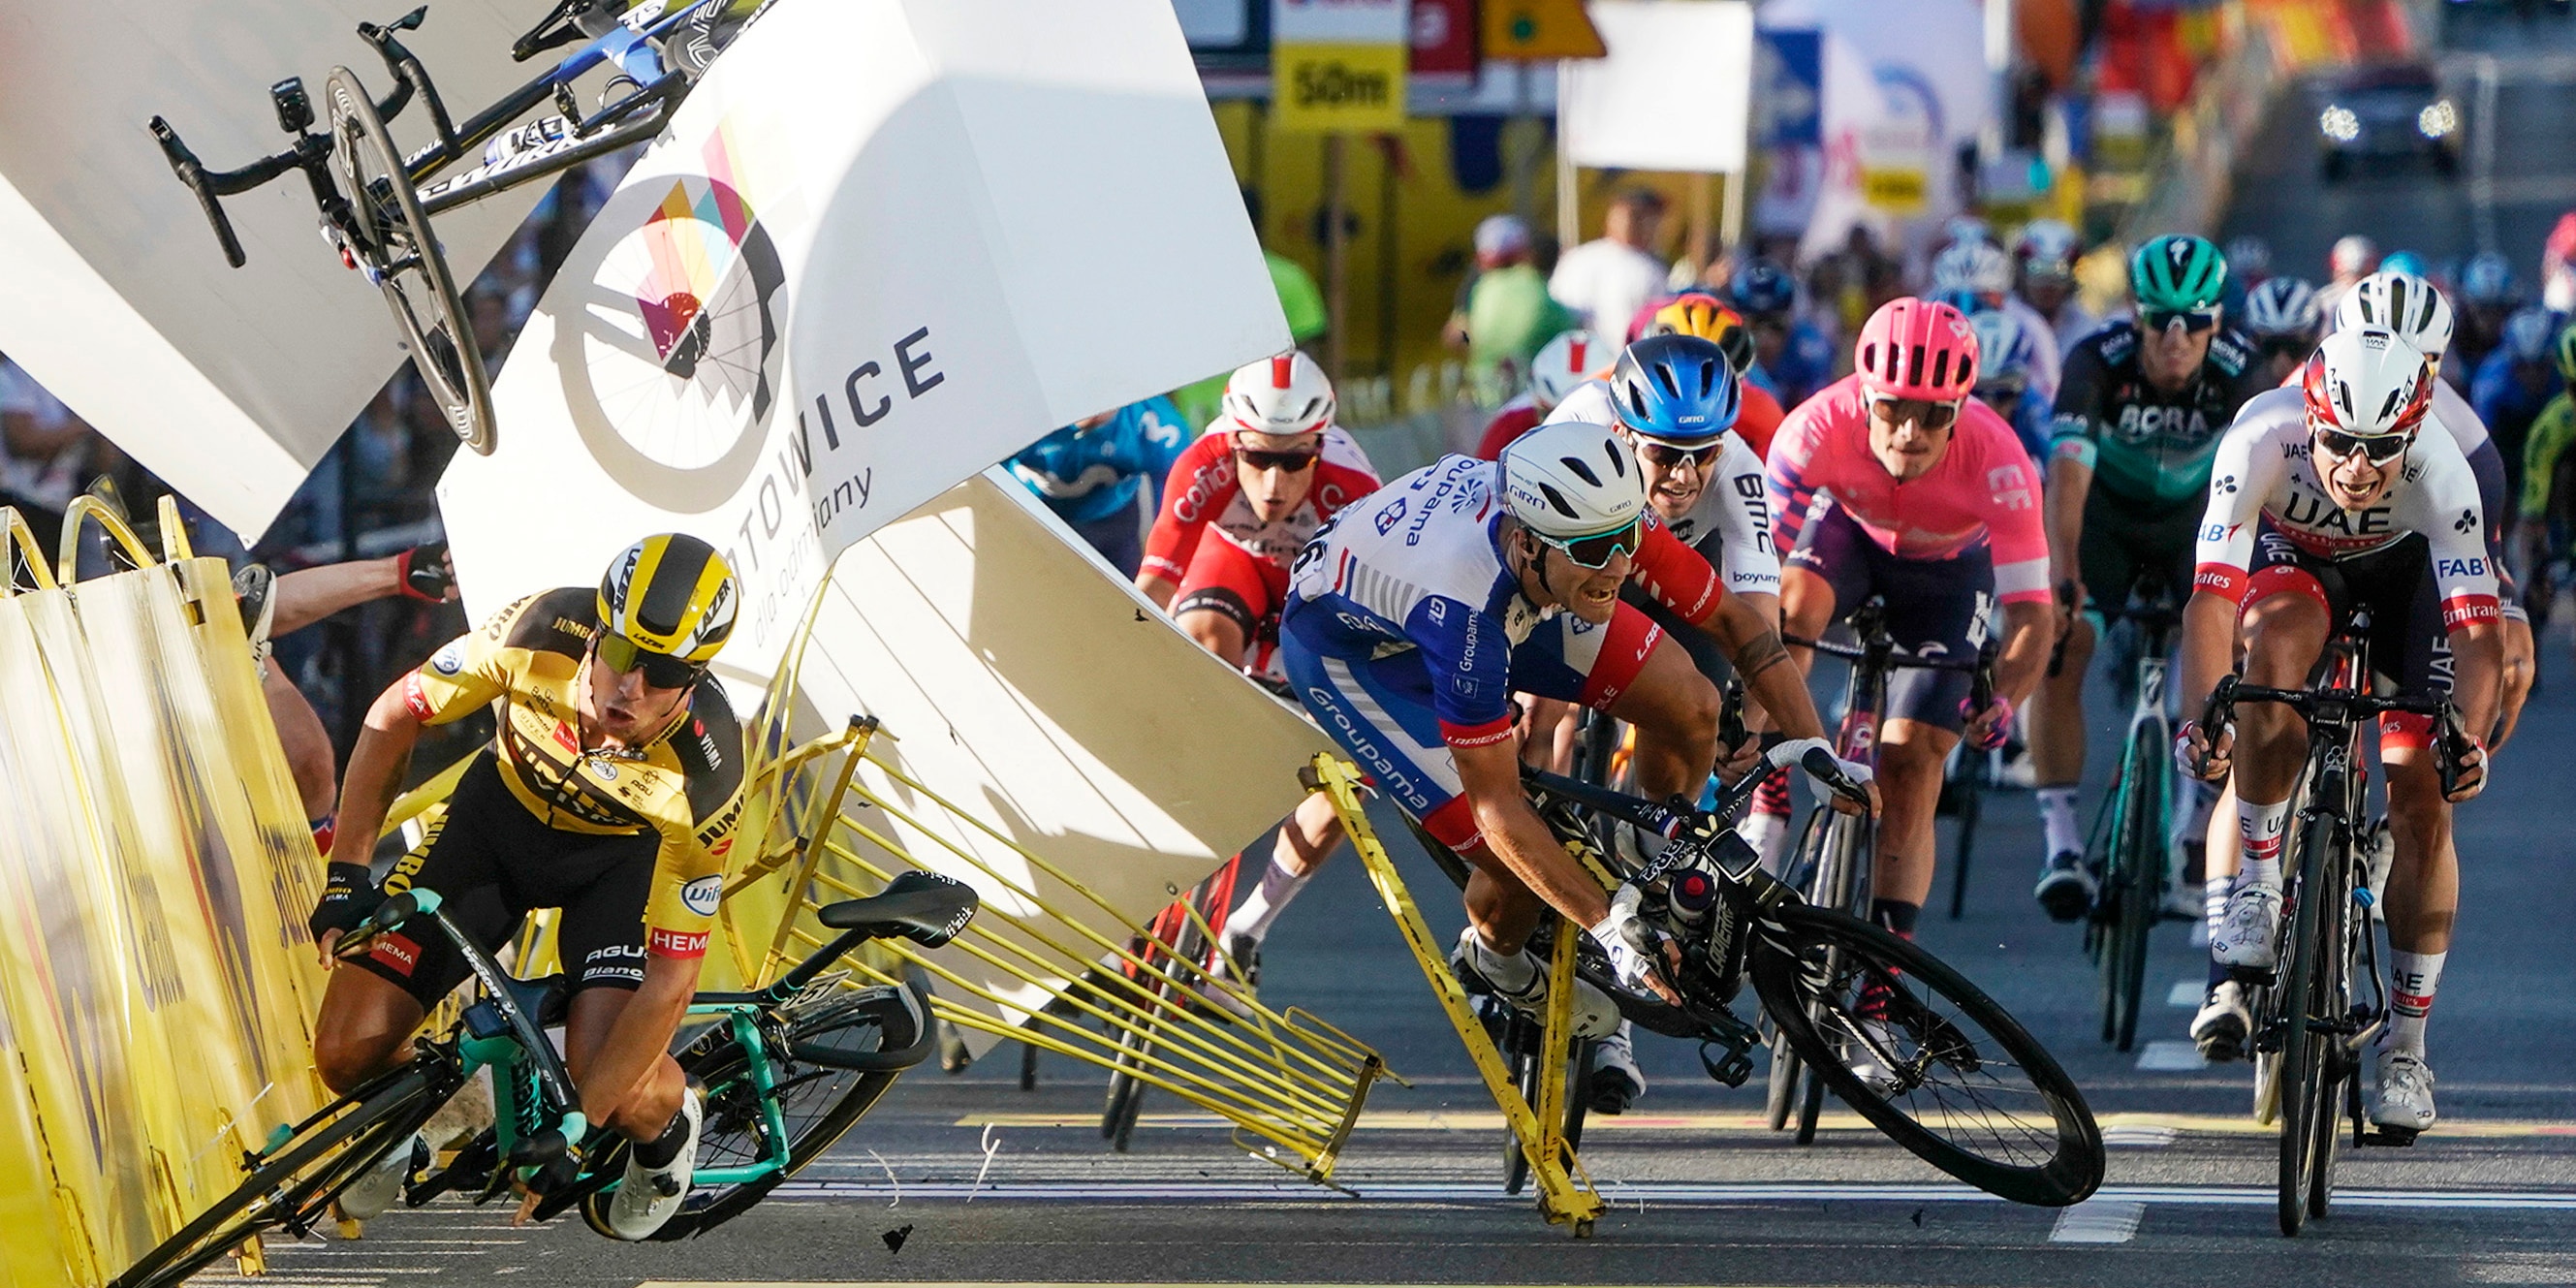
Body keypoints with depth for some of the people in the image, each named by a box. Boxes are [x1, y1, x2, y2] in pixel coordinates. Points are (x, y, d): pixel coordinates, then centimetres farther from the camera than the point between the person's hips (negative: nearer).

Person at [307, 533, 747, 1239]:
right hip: (503, 813, 2)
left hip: (622, 857, -2)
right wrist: (345, 876, -17)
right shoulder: (543, 633, -33)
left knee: (624, 1098, -26)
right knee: (348, 1050, -13)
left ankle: (669, 1128, 13)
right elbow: (393, 718, -14)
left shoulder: (706, 777, -36)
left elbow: (671, 980, -29)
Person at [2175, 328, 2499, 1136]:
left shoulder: (2439, 470, -35)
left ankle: (2407, 1050, 0)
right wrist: (2202, 717, -55)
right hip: (2291, 559, 0)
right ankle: (2259, 882, -24)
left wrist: (2469, 739, -54)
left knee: (2422, 794, -11)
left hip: (2402, 570, 0)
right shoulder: (2263, 441, -36)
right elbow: (2212, 593, -41)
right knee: (2278, 644, -37)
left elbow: (2476, 627, -38)